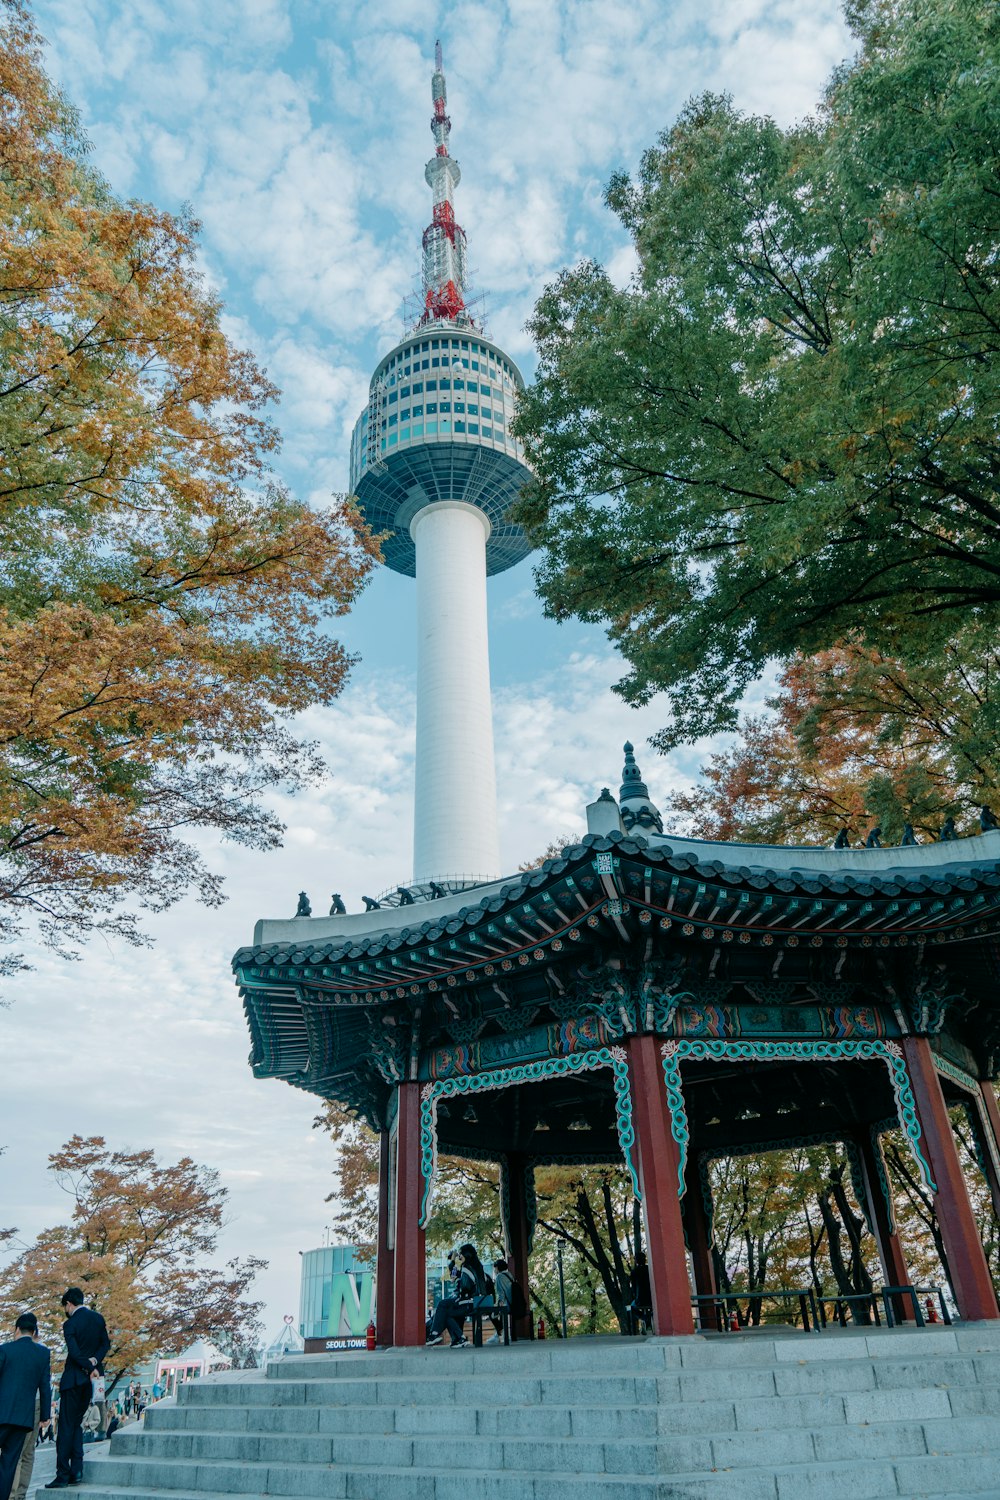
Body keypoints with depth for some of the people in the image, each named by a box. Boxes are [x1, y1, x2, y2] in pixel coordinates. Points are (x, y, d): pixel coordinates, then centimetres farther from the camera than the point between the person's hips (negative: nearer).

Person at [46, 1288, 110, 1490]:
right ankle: (76, 1471, 10)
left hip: (74, 1378, -6)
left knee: (66, 1426, 1)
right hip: (90, 1379, 6)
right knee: (76, 1423, 15)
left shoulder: (70, 1324, -13)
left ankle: (63, 1475, 0)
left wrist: (90, 1368, -16)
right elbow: (105, 1344, 5)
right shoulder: (98, 1318, 6)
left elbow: (74, 1352, -22)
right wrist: (95, 1361, -8)